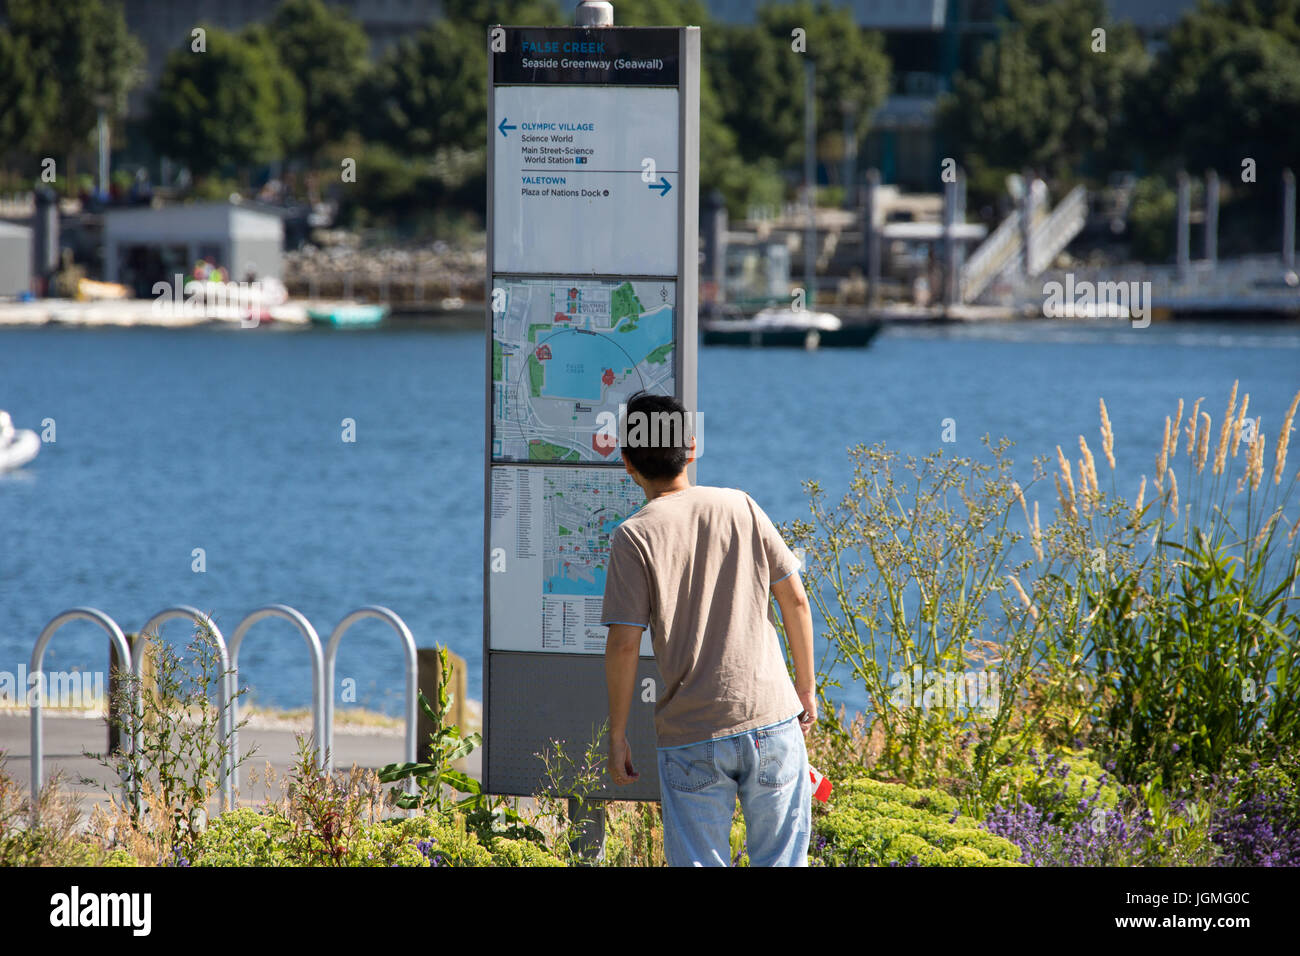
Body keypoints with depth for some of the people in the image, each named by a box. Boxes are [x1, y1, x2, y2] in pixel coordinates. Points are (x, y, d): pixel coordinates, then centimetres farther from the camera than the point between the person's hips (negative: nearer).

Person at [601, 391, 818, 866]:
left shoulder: (633, 537, -6)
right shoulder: (739, 506, 4)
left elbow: (624, 644, -9)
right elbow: (794, 599, 6)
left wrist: (617, 735, 0)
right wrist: (806, 686, 17)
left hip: (690, 739, -2)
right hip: (772, 719, 2)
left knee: (699, 862, 4)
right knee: (781, 861, 9)